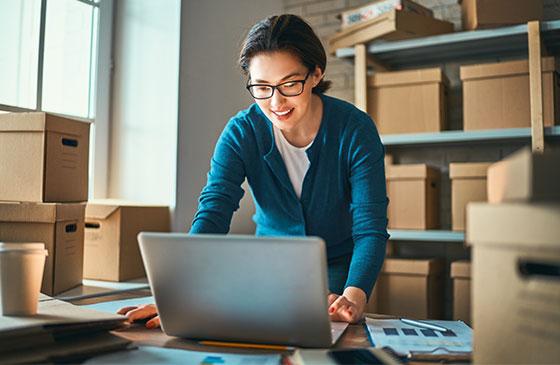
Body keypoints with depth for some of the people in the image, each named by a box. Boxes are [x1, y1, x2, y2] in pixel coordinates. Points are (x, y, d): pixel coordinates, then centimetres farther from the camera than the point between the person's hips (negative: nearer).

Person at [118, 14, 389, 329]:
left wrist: (353, 297, -42)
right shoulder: (241, 132, -14)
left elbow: (371, 227, -23)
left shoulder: (355, 129, -18)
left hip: (338, 269, -1)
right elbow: (213, 214, -23)